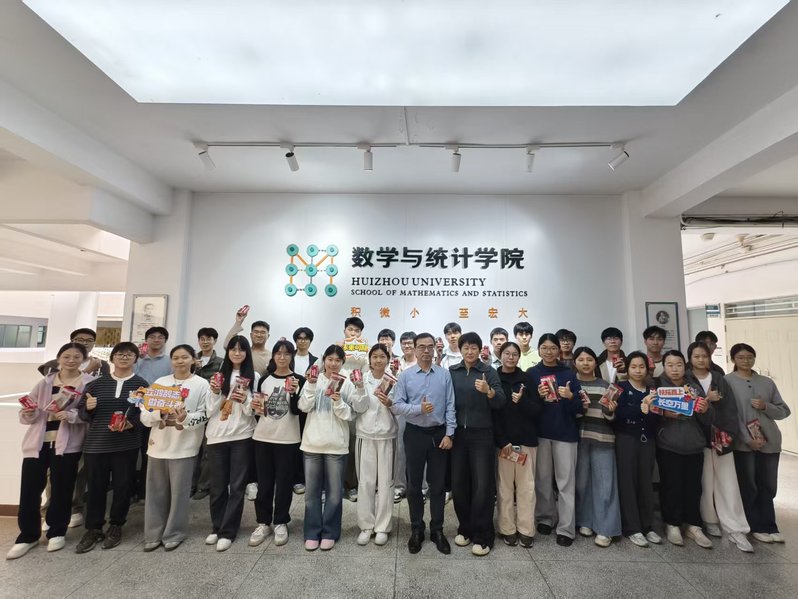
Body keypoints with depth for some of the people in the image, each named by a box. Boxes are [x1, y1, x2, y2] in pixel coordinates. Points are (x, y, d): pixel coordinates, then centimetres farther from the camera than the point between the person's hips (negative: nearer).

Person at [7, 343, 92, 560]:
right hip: (37, 442, 4)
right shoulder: (45, 383, 10)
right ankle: (28, 535, 24)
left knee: (61, 489, 6)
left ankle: (57, 532, 26)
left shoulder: (89, 383, -3)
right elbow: (27, 413, 11)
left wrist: (71, 415, -24)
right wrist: (28, 414, -11)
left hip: (67, 443, -3)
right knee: (29, 489, 5)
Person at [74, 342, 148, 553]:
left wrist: (132, 423, -21)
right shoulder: (96, 383, 6)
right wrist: (88, 408, -12)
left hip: (126, 445, -2)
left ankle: (116, 526, 26)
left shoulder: (141, 384, -1)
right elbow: (81, 412, 10)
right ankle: (93, 529, 26)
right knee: (96, 487, 10)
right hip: (95, 444, 2)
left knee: (122, 486, 7)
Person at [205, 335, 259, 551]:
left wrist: (245, 400, -19)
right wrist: (215, 393, -12)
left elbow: (253, 411, 0)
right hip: (217, 435, 2)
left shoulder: (254, 377, 1)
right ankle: (217, 527, 28)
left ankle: (228, 531, 14)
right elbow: (210, 411, 5)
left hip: (242, 436, -2)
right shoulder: (219, 374, 8)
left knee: (237, 485, 3)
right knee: (218, 485, 11)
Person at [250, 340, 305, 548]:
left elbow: (296, 410, -11)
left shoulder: (298, 380, -4)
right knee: (264, 482, 10)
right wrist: (256, 407, -7)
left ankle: (281, 523, 22)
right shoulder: (264, 379, 6)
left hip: (288, 439, -3)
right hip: (263, 437, 3)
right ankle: (263, 523, 25)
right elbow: (257, 409, 15)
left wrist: (293, 392, -26)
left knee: (284, 482, 6)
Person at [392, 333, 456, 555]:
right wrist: (418, 409, -21)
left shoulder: (444, 374, -2)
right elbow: (396, 406, -7)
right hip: (415, 434, 0)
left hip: (439, 434, 0)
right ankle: (416, 530, 29)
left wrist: (449, 434, -7)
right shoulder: (405, 375, -4)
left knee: (438, 484, 11)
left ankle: (437, 530, 28)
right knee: (414, 484, 12)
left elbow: (450, 406, -2)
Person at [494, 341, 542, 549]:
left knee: (526, 486, 5)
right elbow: (491, 412, -4)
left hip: (526, 439, 2)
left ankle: (526, 530, 17)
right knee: (505, 486, 3)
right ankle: (507, 529, 16)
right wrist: (502, 441, -10)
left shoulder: (528, 379, 4)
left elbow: (537, 409, 2)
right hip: (502, 441, -1)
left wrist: (521, 401, -17)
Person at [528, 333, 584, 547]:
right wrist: (538, 396, -19)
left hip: (565, 432, 0)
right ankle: (546, 517, 28)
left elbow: (580, 408, -1)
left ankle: (566, 528, 12)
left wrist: (570, 397, -20)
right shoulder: (532, 373, 1)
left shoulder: (568, 373, 1)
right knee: (543, 478, 10)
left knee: (566, 480, 3)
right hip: (540, 432, 1)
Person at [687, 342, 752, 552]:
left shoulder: (719, 379, 9)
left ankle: (735, 529, 7)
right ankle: (710, 521, 17)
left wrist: (730, 433, -7)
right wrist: (705, 399, -16)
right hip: (699, 437, -3)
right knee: (705, 481, 2)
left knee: (728, 482, 2)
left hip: (721, 436, 3)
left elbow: (731, 407, 3)